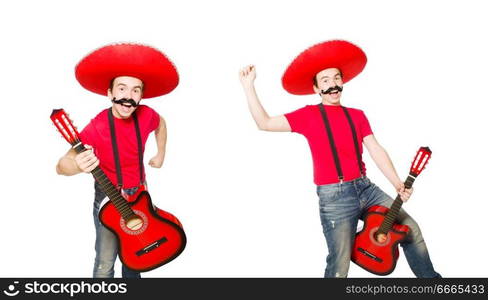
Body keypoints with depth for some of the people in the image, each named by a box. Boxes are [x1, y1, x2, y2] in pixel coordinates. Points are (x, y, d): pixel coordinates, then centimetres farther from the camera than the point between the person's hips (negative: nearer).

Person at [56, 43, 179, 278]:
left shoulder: (146, 115, -13)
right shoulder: (97, 127, -26)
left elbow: (161, 124, 13)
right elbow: (61, 166, -31)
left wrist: (160, 155, 13)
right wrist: (78, 166, -52)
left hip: (139, 194, 5)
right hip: (109, 198, -4)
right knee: (106, 263, -4)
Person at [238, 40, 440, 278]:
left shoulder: (357, 115, 14)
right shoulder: (308, 115, 3)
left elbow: (376, 151, 8)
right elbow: (264, 123, -1)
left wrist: (398, 184, -3)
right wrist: (248, 85, -5)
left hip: (366, 187, 5)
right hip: (334, 196, -5)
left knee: (411, 229, 7)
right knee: (340, 266, -5)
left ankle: (430, 277, 28)